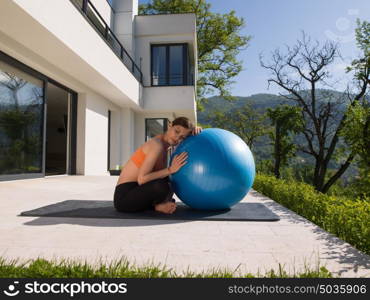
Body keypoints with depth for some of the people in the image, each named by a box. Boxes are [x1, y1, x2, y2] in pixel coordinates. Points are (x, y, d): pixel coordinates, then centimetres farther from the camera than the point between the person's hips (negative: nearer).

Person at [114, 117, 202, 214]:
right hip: (124, 197, -9)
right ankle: (158, 205, -5)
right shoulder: (157, 145, -21)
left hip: (138, 192, 9)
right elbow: (141, 179, -26)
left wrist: (195, 129, -3)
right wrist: (171, 169, -27)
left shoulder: (166, 143, 5)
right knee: (161, 185, -37)